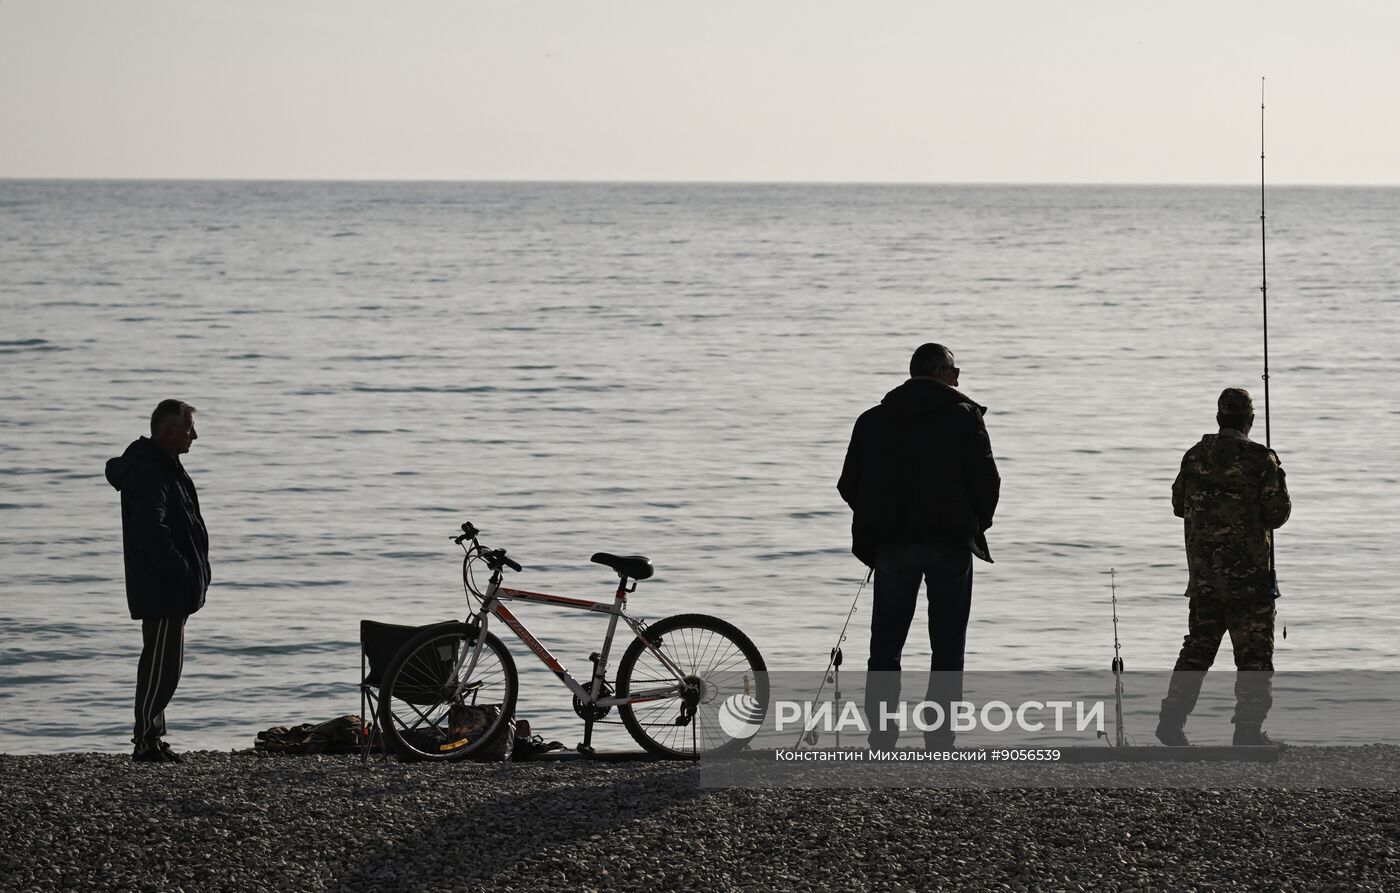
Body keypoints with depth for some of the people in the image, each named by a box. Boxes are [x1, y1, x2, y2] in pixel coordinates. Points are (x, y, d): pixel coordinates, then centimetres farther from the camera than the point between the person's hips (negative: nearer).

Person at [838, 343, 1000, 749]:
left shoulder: (872, 421, 8)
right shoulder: (964, 417, -1)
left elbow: (849, 486, 7)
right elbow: (986, 480, -5)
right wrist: (976, 526, 12)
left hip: (891, 546, 2)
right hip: (950, 543, -2)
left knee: (885, 647, 9)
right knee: (947, 647, 3)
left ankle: (881, 739, 4)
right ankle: (939, 740, -2)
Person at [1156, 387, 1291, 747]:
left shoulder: (1194, 457, 4)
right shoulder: (1260, 459, -11)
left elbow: (1179, 504, 15)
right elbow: (1277, 514, -10)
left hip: (1203, 575, 5)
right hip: (1249, 574, -5)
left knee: (1197, 648, 15)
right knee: (1254, 653, 1)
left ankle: (1172, 720, 12)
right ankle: (1248, 728, -3)